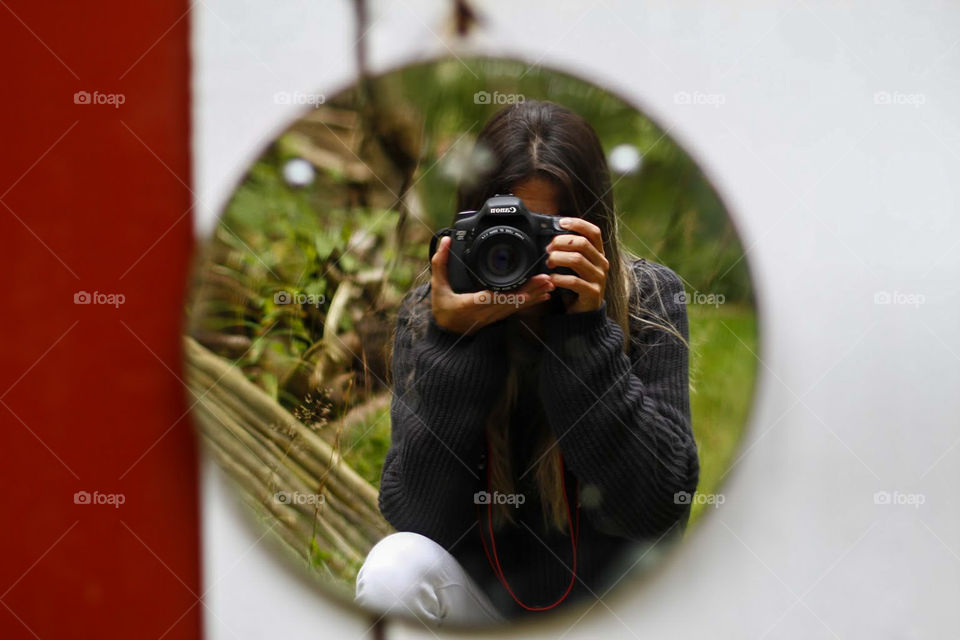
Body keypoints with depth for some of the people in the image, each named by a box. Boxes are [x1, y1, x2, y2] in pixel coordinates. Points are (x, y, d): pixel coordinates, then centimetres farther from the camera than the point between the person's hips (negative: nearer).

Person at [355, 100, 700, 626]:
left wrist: (588, 332, -24)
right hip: (481, 596, 2)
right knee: (395, 568, -28)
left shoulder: (649, 299, -9)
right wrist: (452, 342, -24)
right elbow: (416, 518, -15)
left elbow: (660, 510, -18)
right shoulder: (426, 313, -7)